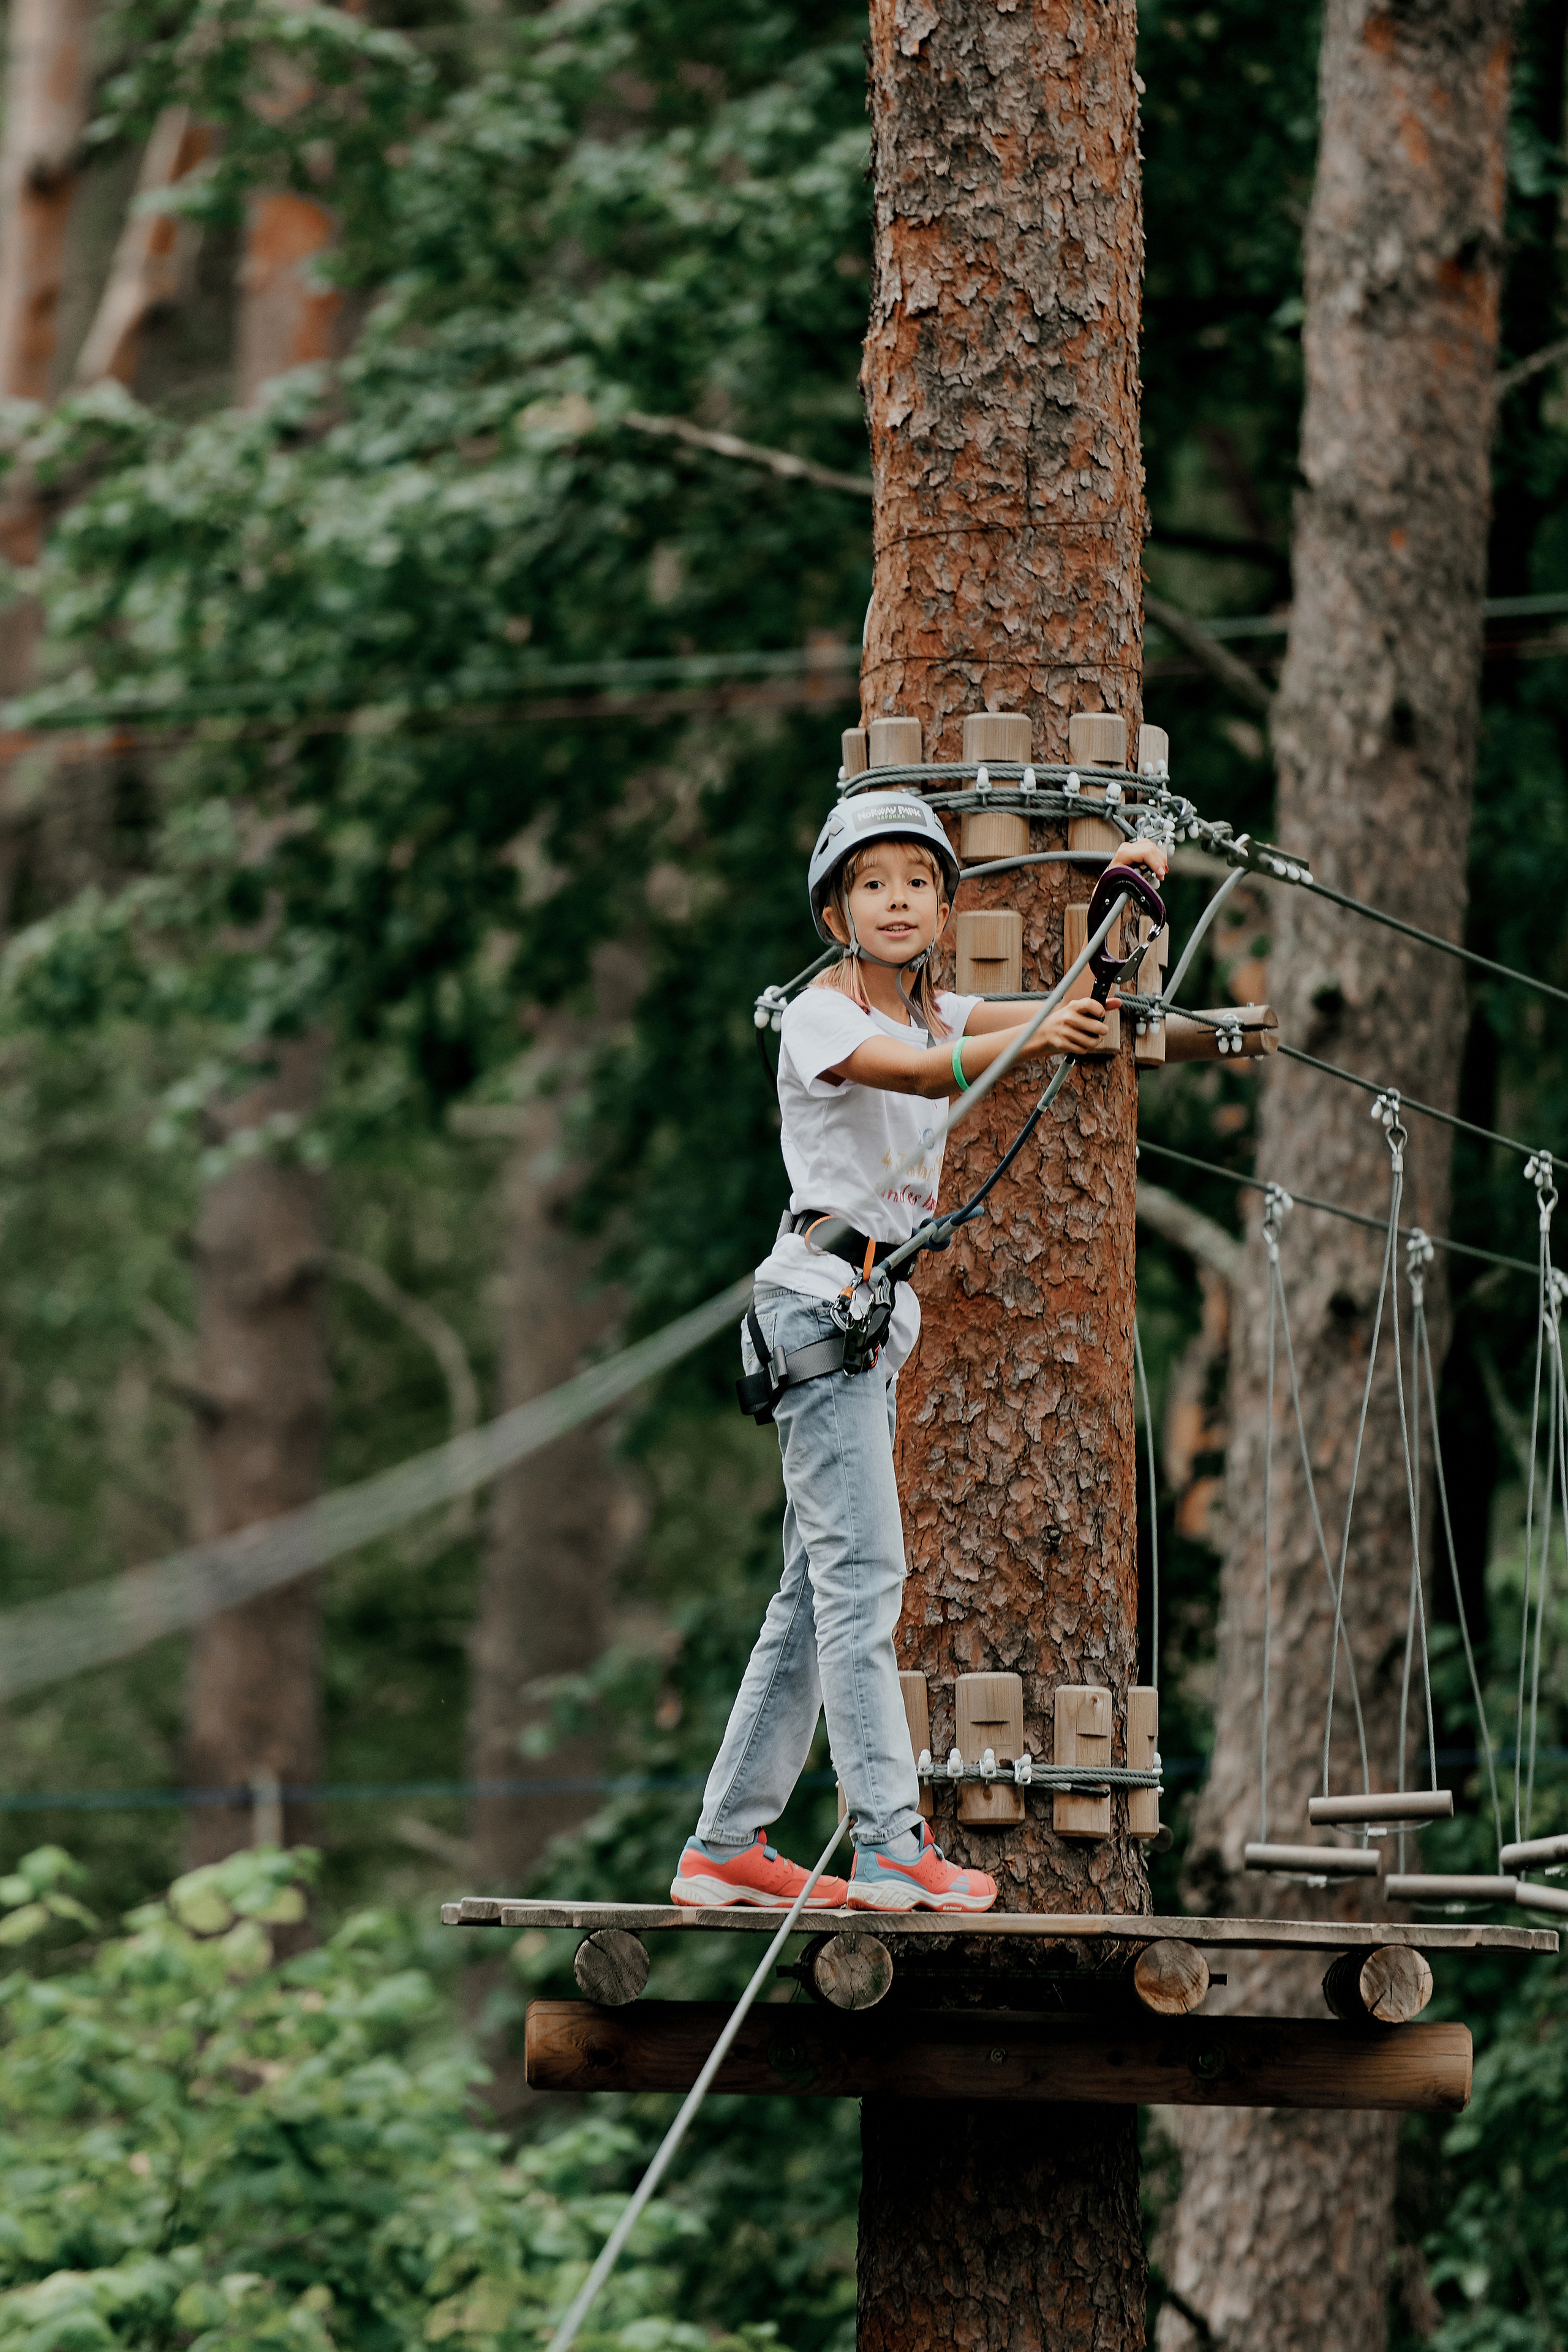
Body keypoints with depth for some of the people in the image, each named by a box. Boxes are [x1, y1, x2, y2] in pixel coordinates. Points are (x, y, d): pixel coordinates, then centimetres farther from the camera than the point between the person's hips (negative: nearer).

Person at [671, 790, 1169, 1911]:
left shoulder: (934, 1013, 15)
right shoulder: (819, 1015, -9)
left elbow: (1081, 1008, 10)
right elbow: (908, 1070, -29)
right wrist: (1030, 1041, -45)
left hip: (879, 1308, 9)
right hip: (821, 1300, -9)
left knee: (821, 1587, 8)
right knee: (861, 1569, -15)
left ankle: (727, 1847, 12)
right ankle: (893, 1849, -21)